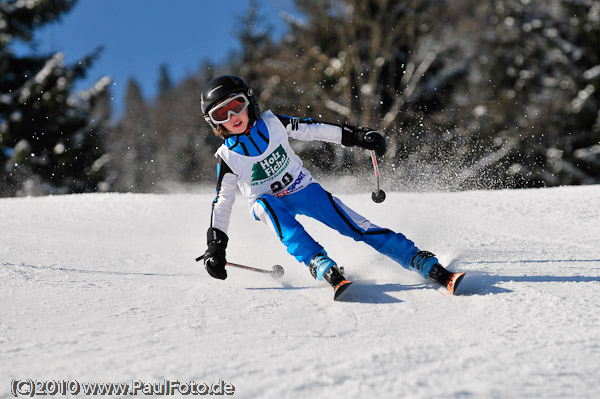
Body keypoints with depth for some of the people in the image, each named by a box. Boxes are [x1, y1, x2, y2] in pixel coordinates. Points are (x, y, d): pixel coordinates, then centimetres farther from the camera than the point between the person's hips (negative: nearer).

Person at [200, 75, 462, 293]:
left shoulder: (271, 123, -10)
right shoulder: (227, 157, -12)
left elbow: (311, 129, -1)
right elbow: (222, 203, -4)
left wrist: (357, 136, -4)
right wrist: (215, 246, -9)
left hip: (303, 188, 1)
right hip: (269, 203, -1)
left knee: (354, 225, -15)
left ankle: (428, 266, -21)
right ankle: (324, 267, -49)